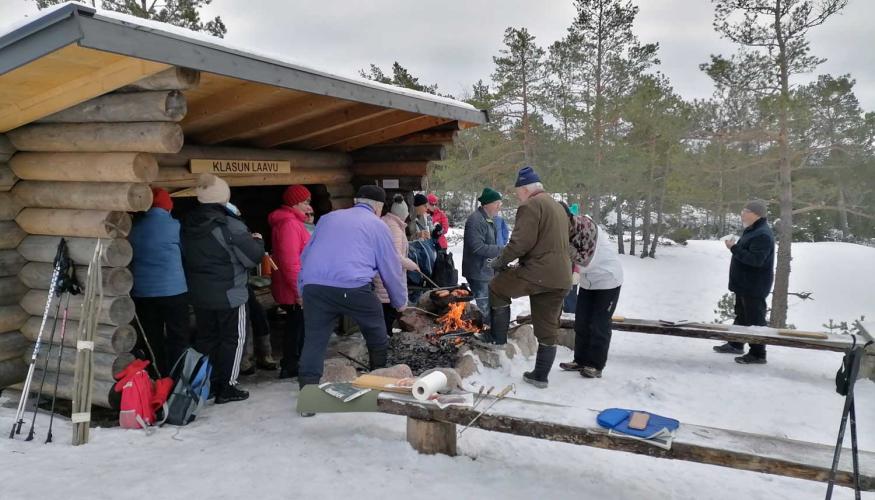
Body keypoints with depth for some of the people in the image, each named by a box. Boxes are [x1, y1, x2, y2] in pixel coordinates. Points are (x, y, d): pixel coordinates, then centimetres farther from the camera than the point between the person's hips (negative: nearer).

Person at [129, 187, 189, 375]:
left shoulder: (134, 227, 5)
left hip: (142, 291, 4)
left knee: (152, 340, 11)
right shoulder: (173, 225, -6)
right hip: (172, 290, -4)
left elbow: (131, 258, 14)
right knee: (179, 338, 4)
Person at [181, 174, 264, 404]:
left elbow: (185, 258, 13)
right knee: (233, 338, 6)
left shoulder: (188, 225, 2)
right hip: (229, 294, -6)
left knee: (205, 337, 16)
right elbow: (253, 257, -15)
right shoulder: (230, 226, -19)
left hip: (199, 294, 7)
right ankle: (226, 387, 8)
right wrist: (257, 240, 4)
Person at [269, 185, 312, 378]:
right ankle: (289, 368, 7)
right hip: (295, 290, -10)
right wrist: (299, 291, -25)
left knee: (296, 327, 17)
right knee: (297, 328, -2)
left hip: (294, 289, 10)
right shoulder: (288, 223, -19)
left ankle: (291, 365, 27)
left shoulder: (292, 222, 16)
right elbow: (289, 261, -26)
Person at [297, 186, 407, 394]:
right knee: (377, 338, 18)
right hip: (353, 287, -3)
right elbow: (391, 267, 15)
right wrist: (400, 301, 27)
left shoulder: (328, 218, 26)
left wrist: (303, 289, 27)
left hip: (314, 286, 4)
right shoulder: (377, 225, 13)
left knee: (314, 342, 5)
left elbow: (306, 256, 25)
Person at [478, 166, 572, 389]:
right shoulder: (557, 206, 23)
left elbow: (521, 242, -18)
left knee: (497, 288, 12)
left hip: (537, 273, -9)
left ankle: (498, 336, 18)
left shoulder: (531, 206, -8)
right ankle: (540, 375, 19)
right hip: (561, 278, 9)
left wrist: (501, 260, -3)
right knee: (548, 329, 12)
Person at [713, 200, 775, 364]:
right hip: (745, 284, 11)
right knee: (741, 315, 21)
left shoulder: (762, 235, -22)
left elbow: (755, 259, -31)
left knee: (755, 319, -5)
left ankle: (757, 354, 1)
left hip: (754, 286, -11)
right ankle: (735, 344, 34)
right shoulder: (752, 230, 12)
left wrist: (734, 248, -28)